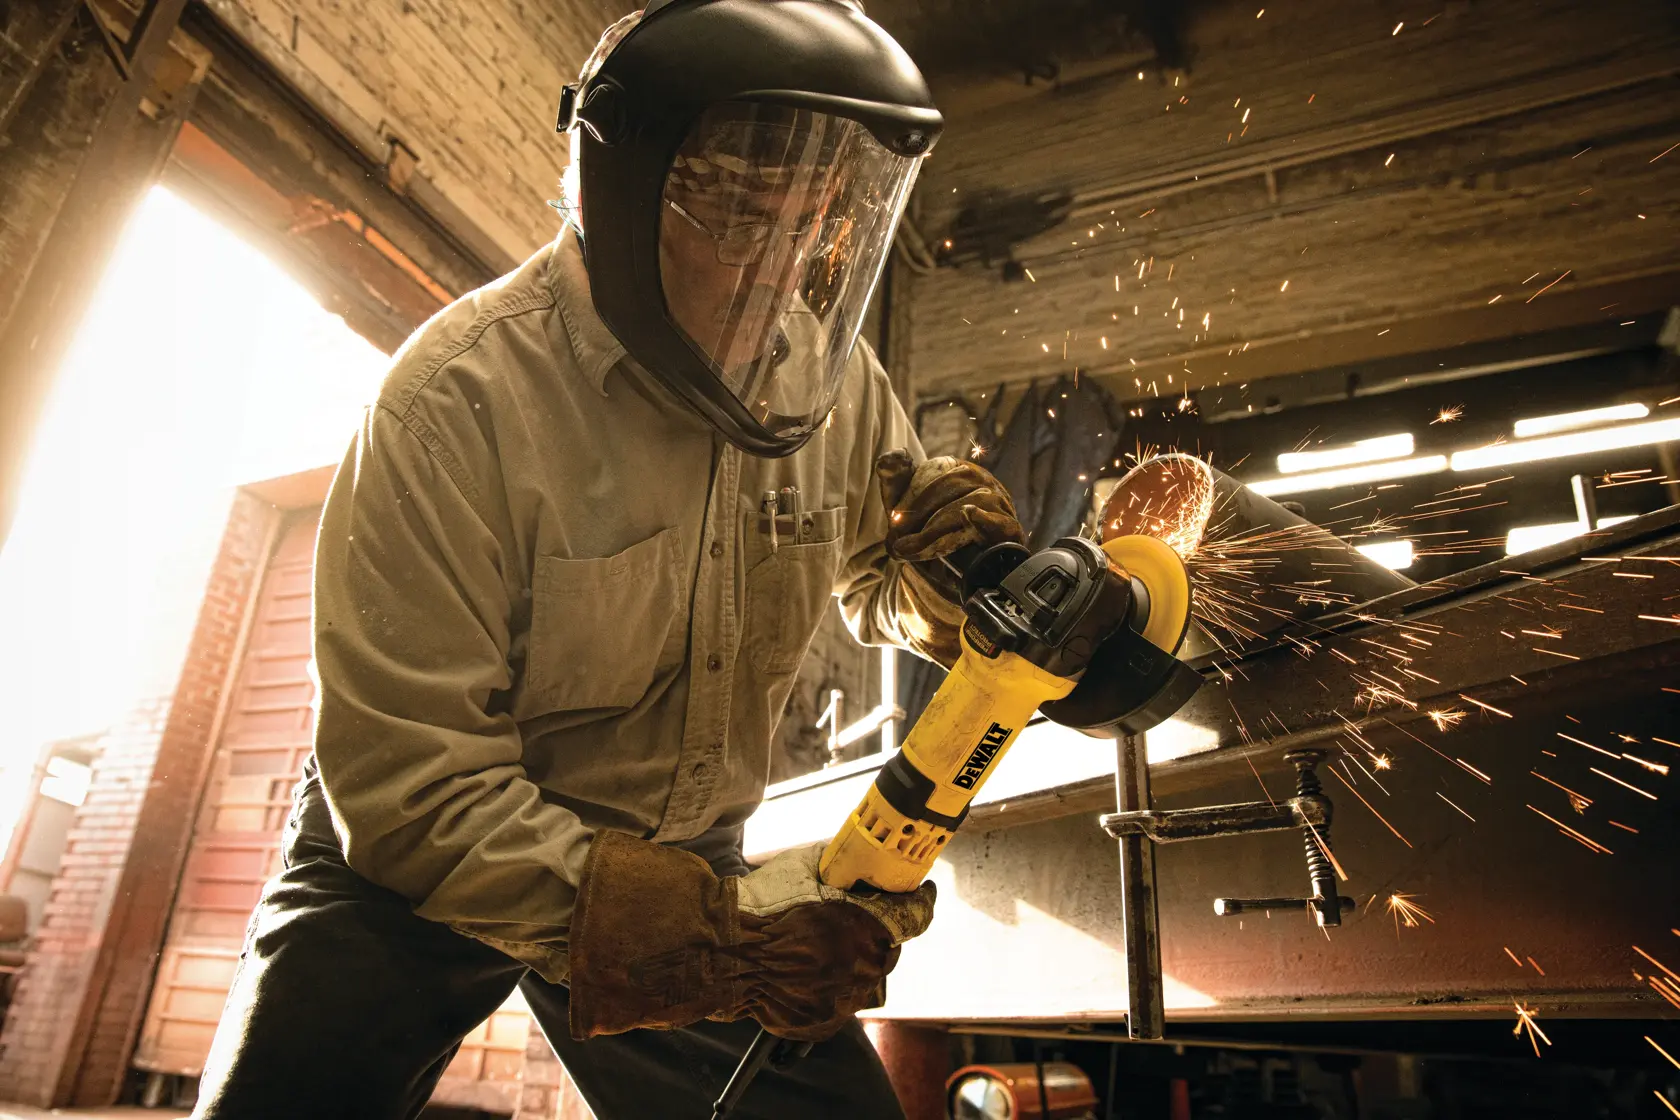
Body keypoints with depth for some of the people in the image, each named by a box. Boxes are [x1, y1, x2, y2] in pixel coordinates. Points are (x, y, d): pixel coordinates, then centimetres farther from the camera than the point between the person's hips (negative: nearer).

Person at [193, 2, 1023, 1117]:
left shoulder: (831, 375, -9)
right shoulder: (464, 395, -26)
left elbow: (873, 577, 8)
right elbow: (410, 783, -27)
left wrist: (944, 582, -18)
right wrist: (701, 931, -38)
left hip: (683, 854, 4)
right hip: (419, 859, -3)